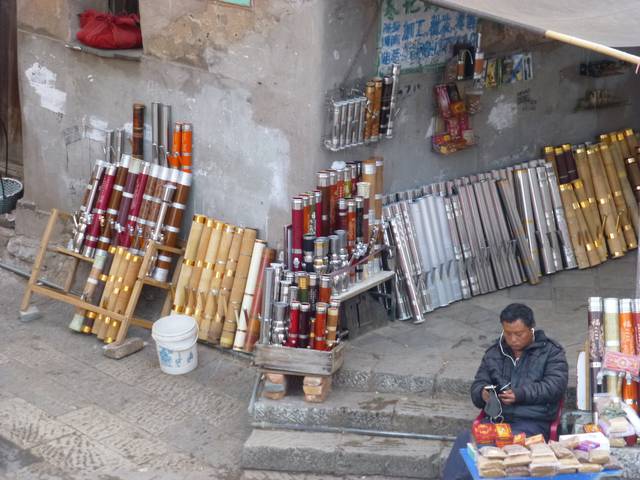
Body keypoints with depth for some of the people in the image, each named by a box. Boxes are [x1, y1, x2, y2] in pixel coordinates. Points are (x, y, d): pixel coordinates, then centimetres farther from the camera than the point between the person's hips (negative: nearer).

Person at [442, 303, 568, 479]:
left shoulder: (551, 352, 10)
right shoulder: (494, 353, 22)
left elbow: (555, 386, -4)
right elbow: (477, 386, 21)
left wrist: (521, 394, -18)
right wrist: (483, 394, -5)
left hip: (532, 422, -3)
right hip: (496, 419, 4)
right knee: (465, 439, -29)